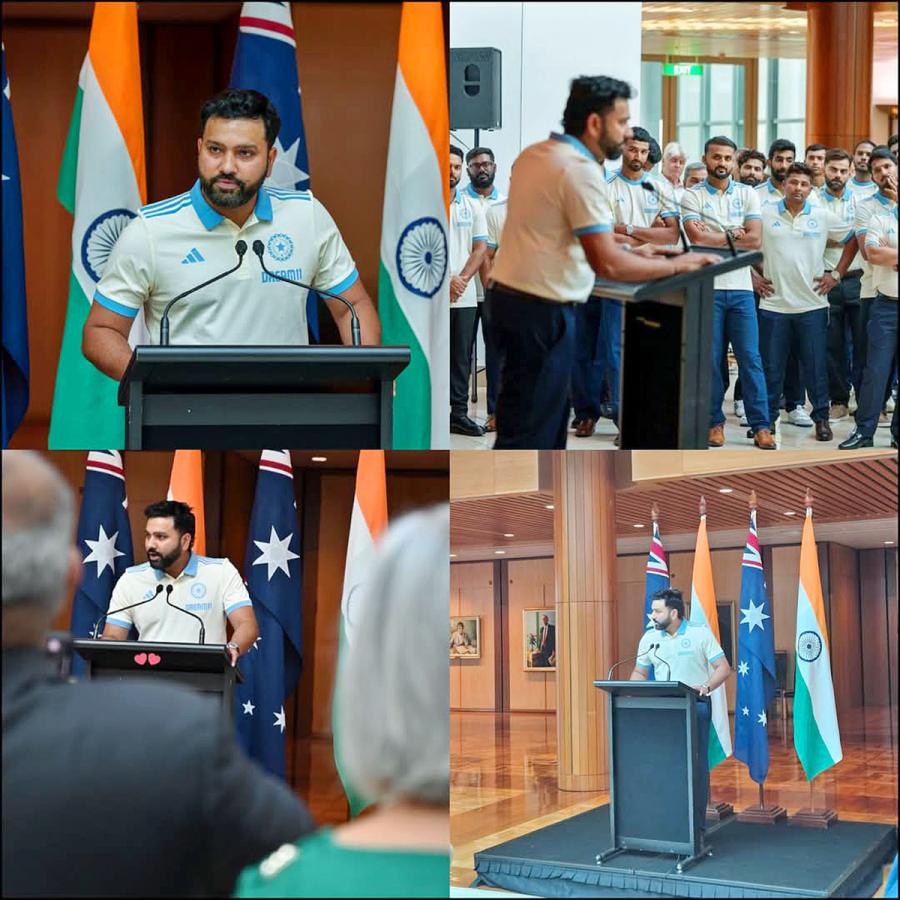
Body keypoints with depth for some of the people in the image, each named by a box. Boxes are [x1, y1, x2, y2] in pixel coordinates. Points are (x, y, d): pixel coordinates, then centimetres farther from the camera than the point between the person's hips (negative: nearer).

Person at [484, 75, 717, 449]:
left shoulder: (535, 154, 11)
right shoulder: (581, 170, -18)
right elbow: (606, 265, -22)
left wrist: (628, 252, 17)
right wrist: (675, 265, -10)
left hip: (510, 294, 10)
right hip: (539, 310, -10)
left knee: (546, 414, 19)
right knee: (527, 429, -3)